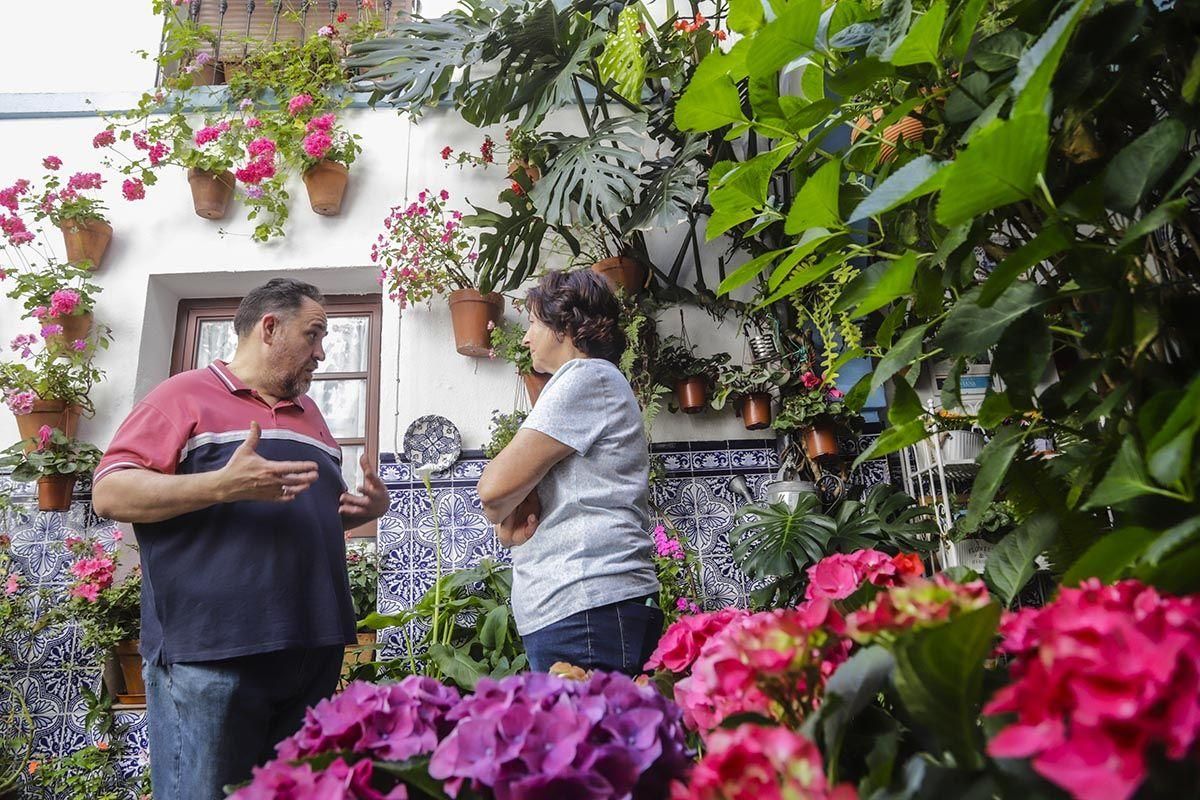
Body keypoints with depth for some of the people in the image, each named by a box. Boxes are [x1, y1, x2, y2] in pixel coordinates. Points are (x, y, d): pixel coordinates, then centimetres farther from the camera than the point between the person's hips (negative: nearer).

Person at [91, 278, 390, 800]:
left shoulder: (309, 413, 20)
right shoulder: (187, 395, -1)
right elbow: (110, 492, -10)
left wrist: (367, 509, 7)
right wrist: (223, 486, -23)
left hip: (313, 649, 7)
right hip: (211, 654, -6)